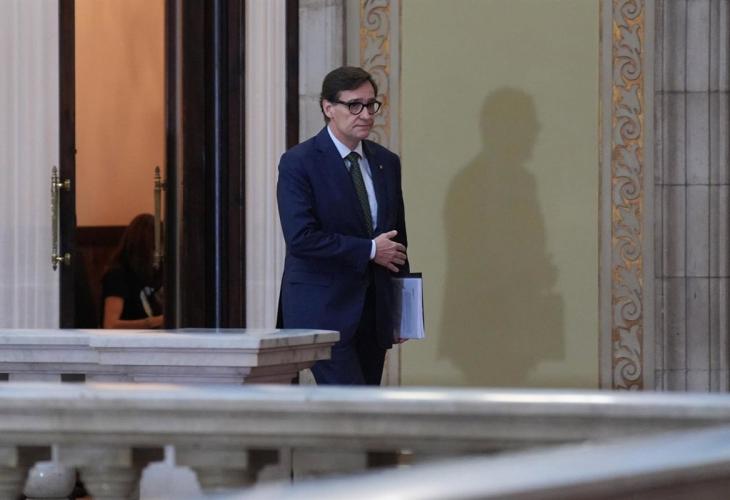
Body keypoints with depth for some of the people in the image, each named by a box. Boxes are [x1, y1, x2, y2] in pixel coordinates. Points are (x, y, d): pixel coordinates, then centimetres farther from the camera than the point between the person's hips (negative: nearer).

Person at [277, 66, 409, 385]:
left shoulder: (387, 163, 12)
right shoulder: (298, 163, -8)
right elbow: (301, 238, -18)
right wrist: (369, 250, -15)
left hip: (374, 311, 7)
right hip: (323, 311, -7)